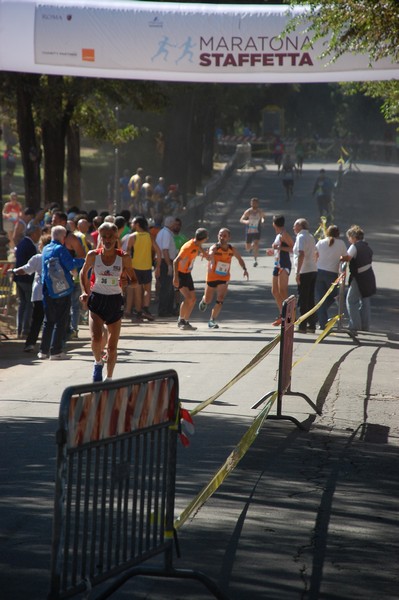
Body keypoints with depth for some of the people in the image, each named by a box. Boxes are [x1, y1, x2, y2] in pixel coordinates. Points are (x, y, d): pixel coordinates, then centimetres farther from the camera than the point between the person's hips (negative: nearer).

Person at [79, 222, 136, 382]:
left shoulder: (123, 257, -6)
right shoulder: (93, 255, -4)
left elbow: (133, 280, 4)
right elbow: (84, 273, 13)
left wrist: (126, 284, -18)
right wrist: (85, 292, 0)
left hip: (115, 301, 1)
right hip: (97, 299, -1)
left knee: (112, 346, 6)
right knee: (96, 339, -21)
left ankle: (109, 378, 23)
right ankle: (98, 362, 10)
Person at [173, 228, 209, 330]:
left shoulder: (197, 245, 2)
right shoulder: (188, 247, -25)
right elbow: (176, 261, -29)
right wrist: (175, 277, -34)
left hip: (187, 274, 9)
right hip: (180, 274, -9)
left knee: (193, 299, 7)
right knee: (188, 297, -21)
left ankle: (186, 322, 19)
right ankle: (180, 321, -11)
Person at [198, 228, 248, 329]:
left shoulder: (232, 250, -6)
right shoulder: (214, 248, -21)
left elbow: (240, 259, 15)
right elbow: (210, 254, -47)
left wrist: (244, 269, -2)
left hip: (224, 279, 2)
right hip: (212, 277, -2)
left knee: (220, 300, -16)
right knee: (208, 300, 14)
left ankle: (212, 321, -5)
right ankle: (204, 301, 51)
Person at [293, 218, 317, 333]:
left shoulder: (301, 237, -10)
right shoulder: (310, 237, 16)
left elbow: (301, 254, -22)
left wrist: (297, 272, -23)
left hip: (304, 272, -8)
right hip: (313, 270, 8)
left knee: (303, 300, -5)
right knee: (311, 300, 11)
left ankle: (302, 326, -5)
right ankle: (312, 325, 12)